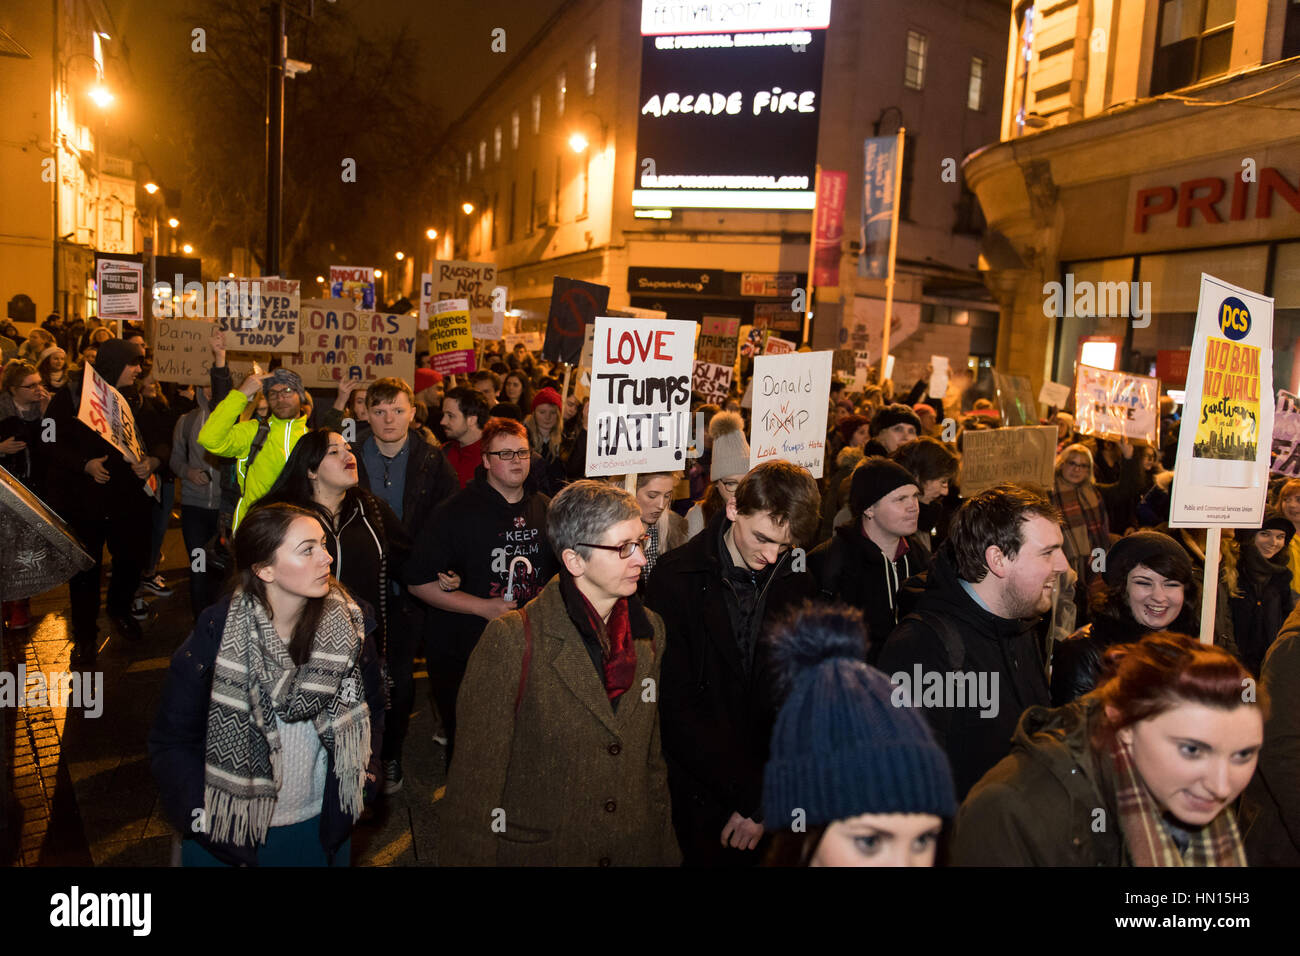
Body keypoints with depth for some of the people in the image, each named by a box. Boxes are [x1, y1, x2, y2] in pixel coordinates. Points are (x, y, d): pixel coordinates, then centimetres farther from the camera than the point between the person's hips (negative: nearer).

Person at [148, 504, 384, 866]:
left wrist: (362, 781, -4)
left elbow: (371, 706, 5)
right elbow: (172, 739, -8)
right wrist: (200, 815, -15)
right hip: (229, 831, -2)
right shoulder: (215, 634, -18)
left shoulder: (350, 626, -11)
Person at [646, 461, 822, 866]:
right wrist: (750, 795, -15)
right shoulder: (675, 578, -13)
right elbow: (677, 704, -16)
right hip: (698, 797, -3)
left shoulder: (799, 586, -2)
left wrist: (768, 799, -8)